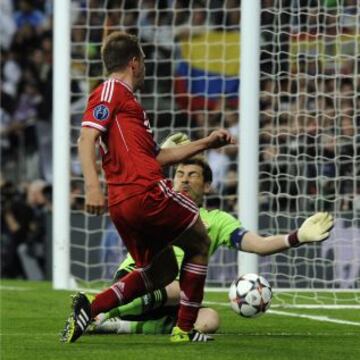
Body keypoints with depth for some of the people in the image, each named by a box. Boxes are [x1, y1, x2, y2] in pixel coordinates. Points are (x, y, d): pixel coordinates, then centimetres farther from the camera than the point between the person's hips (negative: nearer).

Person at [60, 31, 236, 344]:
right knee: (199, 242, 12)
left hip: (122, 206, 9)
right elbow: (87, 138, -16)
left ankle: (89, 308, 2)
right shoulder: (112, 91, -1)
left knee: (161, 272, 19)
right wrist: (92, 185, -28)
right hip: (147, 192, -9)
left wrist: (205, 144, 32)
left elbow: (157, 156, 31)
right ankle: (185, 329, 10)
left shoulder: (125, 100, 28)